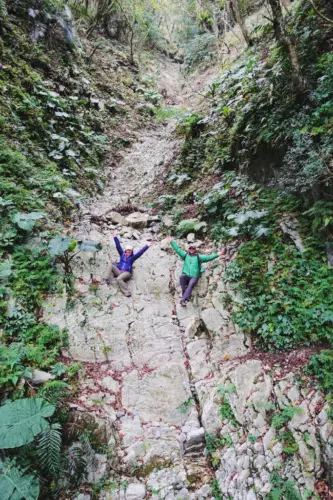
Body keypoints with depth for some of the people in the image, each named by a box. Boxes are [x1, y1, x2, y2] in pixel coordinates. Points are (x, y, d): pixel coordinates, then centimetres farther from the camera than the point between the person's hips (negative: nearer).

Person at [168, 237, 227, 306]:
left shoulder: (198, 257, 10)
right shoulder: (185, 255, 16)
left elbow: (208, 257, 1)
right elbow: (178, 250, 13)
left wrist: (217, 254, -11)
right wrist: (172, 241, 9)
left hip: (194, 277, -1)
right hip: (186, 275, 2)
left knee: (191, 284, -32)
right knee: (182, 277, -33)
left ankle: (184, 299, -43)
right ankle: (186, 295, -31)